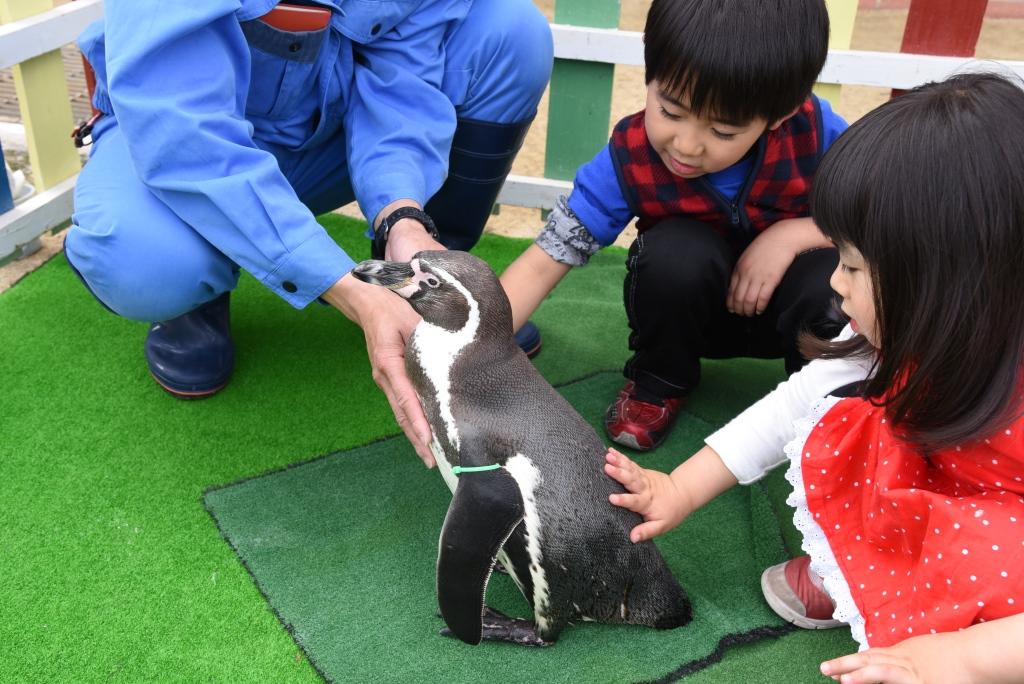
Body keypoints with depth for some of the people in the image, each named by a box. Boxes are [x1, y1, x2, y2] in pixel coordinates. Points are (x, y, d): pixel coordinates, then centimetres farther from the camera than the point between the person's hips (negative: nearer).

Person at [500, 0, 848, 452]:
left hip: (787, 299, 0)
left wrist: (793, 234, -29)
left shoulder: (813, 131, -26)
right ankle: (658, 384, -2)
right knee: (675, 250, -33)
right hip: (692, 309, 0)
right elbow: (542, 264, -26)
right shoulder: (630, 158, -26)